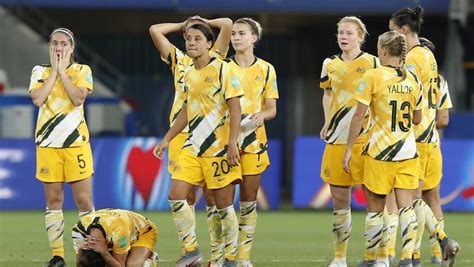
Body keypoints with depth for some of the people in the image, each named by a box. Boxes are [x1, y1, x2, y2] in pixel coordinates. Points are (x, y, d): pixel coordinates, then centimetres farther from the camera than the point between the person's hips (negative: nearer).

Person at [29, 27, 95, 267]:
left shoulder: (82, 71, 5)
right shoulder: (40, 72, 8)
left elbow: (78, 98, -12)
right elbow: (37, 99, -10)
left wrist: (62, 70, -8)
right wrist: (53, 70, -6)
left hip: (76, 142, -2)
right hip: (48, 143, 2)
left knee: (84, 200, -5)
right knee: (53, 201, 3)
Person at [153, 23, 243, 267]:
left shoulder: (222, 70, -8)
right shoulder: (188, 74, 12)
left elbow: (234, 108, -11)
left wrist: (232, 143, -18)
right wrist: (167, 139, 20)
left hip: (219, 148, -6)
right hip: (192, 146, 7)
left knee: (224, 205, -2)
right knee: (176, 196, -5)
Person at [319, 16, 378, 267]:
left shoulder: (372, 63, -1)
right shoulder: (330, 65, 12)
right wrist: (327, 122, 12)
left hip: (364, 137, -4)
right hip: (336, 139, 4)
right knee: (339, 200, 7)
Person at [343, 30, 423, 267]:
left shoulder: (373, 76, -9)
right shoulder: (412, 80, 4)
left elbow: (359, 116, -11)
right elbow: (417, 119, 12)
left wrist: (349, 149, -5)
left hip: (380, 151, -3)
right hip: (408, 151, 4)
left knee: (374, 209, 6)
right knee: (406, 207, 1)